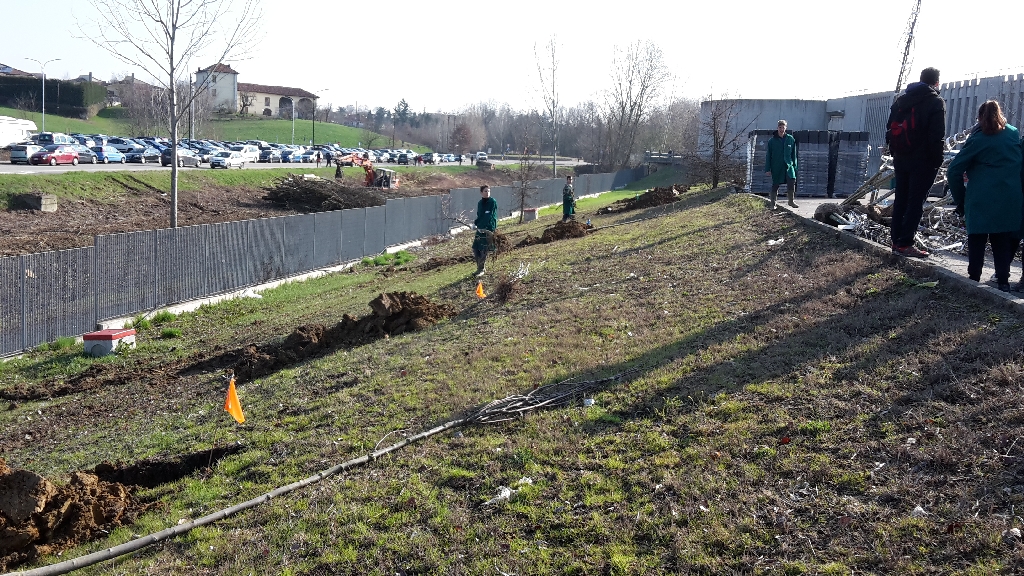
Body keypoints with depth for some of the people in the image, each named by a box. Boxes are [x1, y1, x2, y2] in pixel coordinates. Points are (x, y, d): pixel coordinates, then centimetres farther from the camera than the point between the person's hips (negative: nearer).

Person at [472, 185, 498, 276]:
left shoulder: (493, 202, -7)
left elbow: (492, 216, -14)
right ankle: (480, 268, 20)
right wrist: (475, 223, 5)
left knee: (484, 250, -6)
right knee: (475, 248, 5)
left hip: (489, 229, -7)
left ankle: (481, 270, 4)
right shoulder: (480, 203, 13)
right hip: (480, 229, 7)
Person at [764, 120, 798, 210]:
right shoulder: (772, 140, -1)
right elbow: (768, 155, 1)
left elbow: (794, 154, 12)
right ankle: (773, 204, 15)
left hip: (788, 165, 1)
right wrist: (767, 169, -3)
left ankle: (791, 201, 6)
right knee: (775, 185, 4)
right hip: (776, 167, -1)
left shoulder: (791, 139, 5)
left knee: (792, 182, -12)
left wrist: (794, 165, 9)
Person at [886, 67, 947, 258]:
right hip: (923, 161, -6)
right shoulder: (936, 102, -8)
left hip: (901, 159, 6)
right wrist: (937, 160, -8)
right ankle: (905, 243, -5)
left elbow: (890, 128, 13)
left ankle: (896, 241, 14)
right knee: (915, 202, -3)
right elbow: (937, 135, -15)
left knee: (900, 200, 11)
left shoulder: (901, 100, 11)